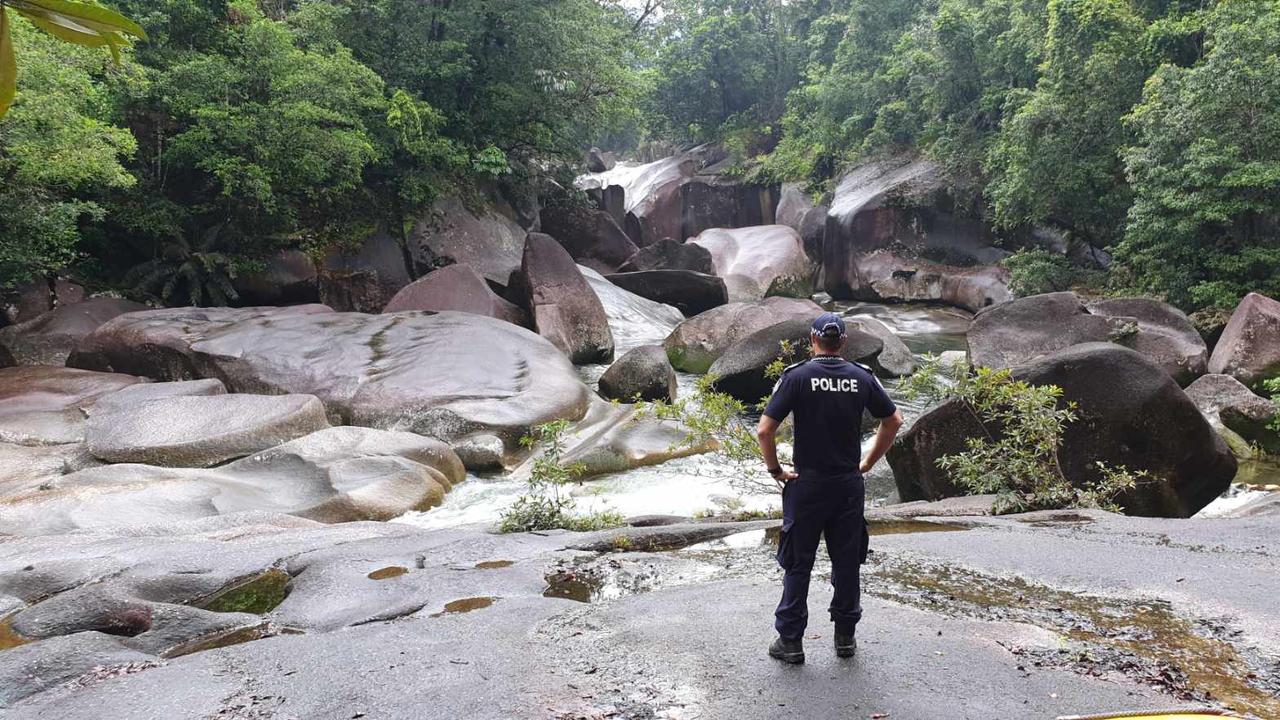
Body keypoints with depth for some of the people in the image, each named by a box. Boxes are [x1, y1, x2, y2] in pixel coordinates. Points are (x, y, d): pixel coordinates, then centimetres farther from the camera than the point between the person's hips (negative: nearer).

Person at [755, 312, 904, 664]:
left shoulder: (797, 376, -10)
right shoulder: (862, 377, 0)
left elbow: (764, 431, -16)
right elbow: (894, 421, 9)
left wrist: (775, 469, -3)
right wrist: (868, 462, 14)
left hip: (806, 485, -2)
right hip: (849, 485, 3)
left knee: (798, 565, 7)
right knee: (847, 562, 14)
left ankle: (790, 641, 13)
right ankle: (845, 636, 24)